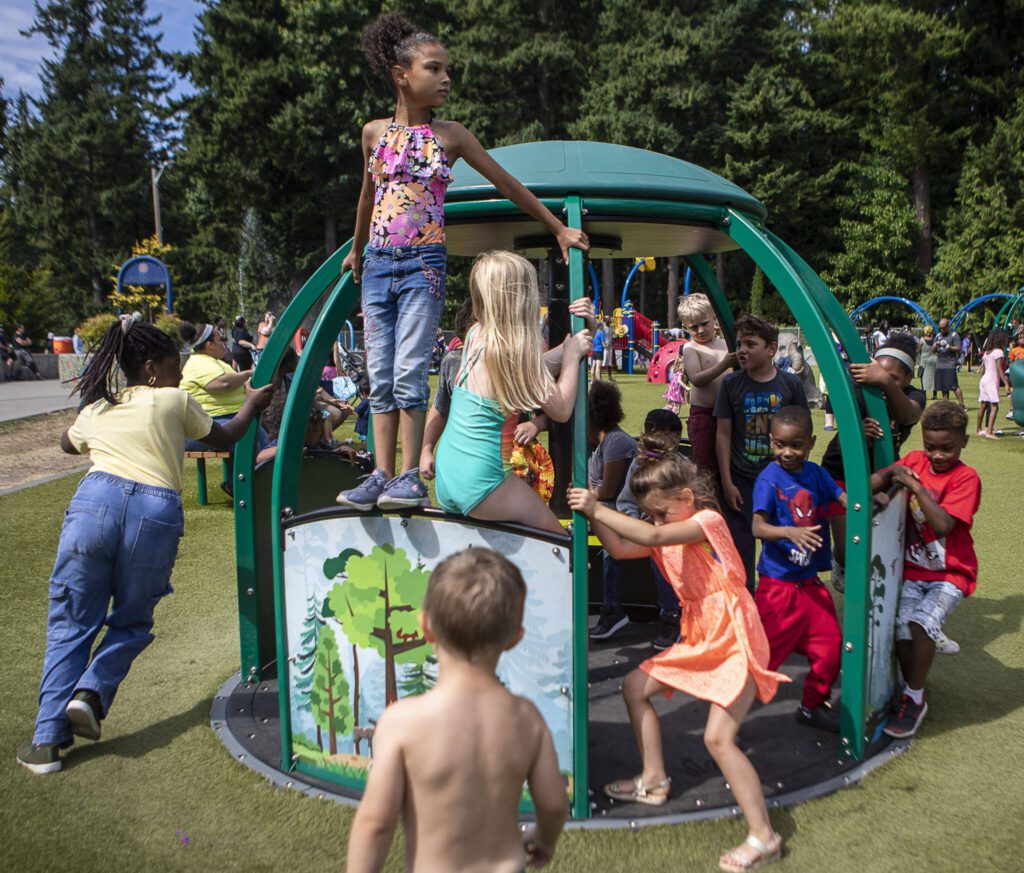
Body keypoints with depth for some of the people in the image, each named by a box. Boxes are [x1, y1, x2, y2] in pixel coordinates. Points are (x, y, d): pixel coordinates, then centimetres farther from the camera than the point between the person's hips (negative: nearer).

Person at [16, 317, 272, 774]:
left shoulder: (95, 411, 24)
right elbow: (223, 438, 29)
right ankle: (91, 691, -3)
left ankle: (48, 739, 7)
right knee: (131, 624, 19)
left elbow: (67, 443, 47)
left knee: (70, 622, 11)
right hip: (156, 515, -2)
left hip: (94, 501, 2)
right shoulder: (175, 400, 16)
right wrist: (251, 406, 44)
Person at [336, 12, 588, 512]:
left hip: (424, 264, -3)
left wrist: (558, 229, 12)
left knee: (408, 372, -12)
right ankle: (382, 476, 5)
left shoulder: (451, 136, 3)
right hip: (378, 264, 3)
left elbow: (507, 185, 10)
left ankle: (409, 478, -6)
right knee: (379, 377, 1)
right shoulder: (375, 132, 9)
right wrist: (356, 251, 34)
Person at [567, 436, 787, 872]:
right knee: (635, 686, 12)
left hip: (735, 641, -9)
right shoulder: (669, 533, 7)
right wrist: (592, 515, -9)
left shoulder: (707, 521, -18)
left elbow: (653, 536, -33)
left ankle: (763, 836, -4)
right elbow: (621, 549, 3)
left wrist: (598, 509, -31)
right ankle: (654, 780, 25)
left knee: (718, 737, -16)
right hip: (700, 639, 9)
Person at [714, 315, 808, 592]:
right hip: (741, 480, 0)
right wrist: (726, 481, -4)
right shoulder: (731, 384, -2)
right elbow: (723, 434, -1)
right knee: (740, 545, 3)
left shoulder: (790, 384, -1)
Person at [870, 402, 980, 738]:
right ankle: (910, 693, 15)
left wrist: (916, 486, -25)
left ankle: (914, 699, -3)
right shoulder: (916, 461, 3)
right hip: (913, 568, 4)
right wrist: (883, 482, -26)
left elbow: (943, 525, -22)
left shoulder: (966, 478, -11)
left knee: (922, 623, -24)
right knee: (901, 631, -12)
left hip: (951, 574, -4)